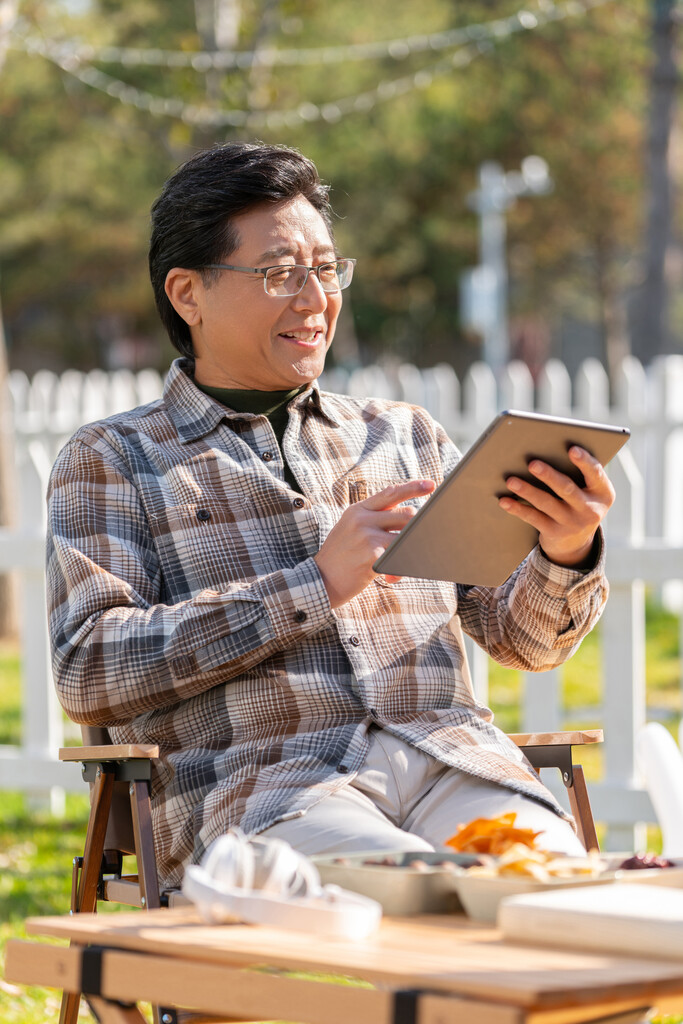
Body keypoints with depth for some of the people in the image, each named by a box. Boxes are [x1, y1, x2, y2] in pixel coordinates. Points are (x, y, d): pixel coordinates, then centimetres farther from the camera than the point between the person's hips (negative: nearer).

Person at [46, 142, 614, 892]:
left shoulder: (403, 436, 26)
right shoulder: (111, 462, 14)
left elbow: (521, 638, 21)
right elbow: (87, 671, -2)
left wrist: (568, 557, -4)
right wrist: (315, 585, -8)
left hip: (447, 749, 4)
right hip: (256, 777, -4)